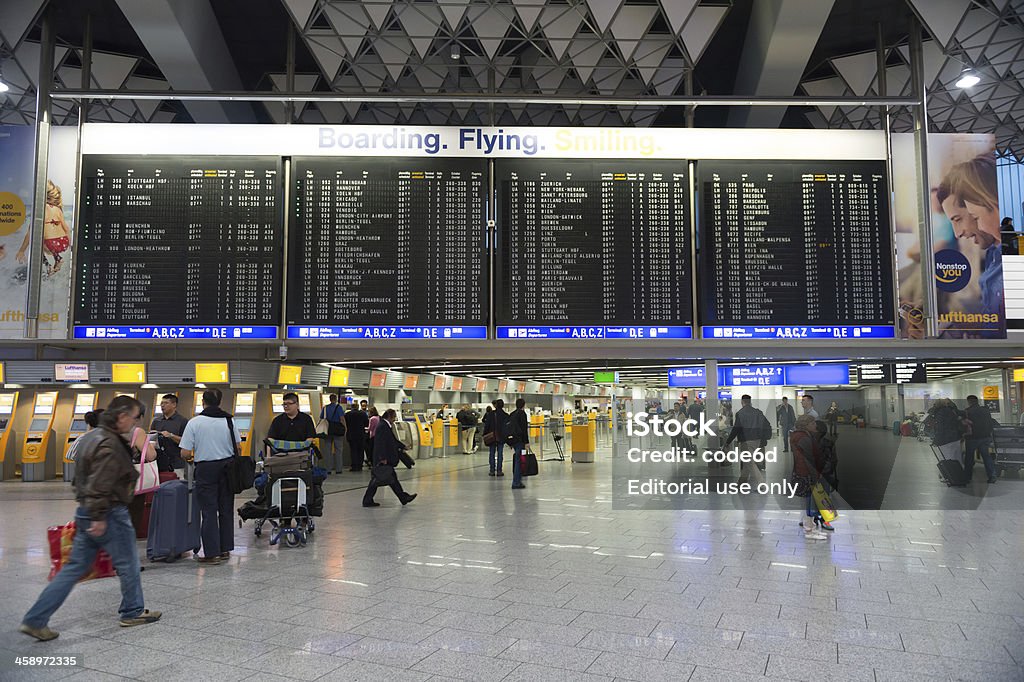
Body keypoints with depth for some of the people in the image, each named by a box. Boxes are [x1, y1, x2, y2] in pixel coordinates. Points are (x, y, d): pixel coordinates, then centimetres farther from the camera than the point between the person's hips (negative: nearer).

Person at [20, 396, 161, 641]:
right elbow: (100, 485, -25)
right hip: (109, 515, -10)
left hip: (85, 512, 10)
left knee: (75, 568, 14)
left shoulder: (91, 437, 12)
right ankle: (133, 612, 22)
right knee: (128, 565, 8)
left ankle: (35, 620, 13)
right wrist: (99, 517, -23)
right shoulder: (109, 444, -21)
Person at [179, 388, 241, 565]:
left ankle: (212, 553, 3)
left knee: (208, 511, 3)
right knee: (226, 509, 13)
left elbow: (185, 453, -9)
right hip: (227, 467, 3)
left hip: (206, 469, -3)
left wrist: (192, 457, 13)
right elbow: (238, 446, 4)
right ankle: (225, 549, 21)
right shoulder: (229, 420, -1)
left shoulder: (194, 422, -8)